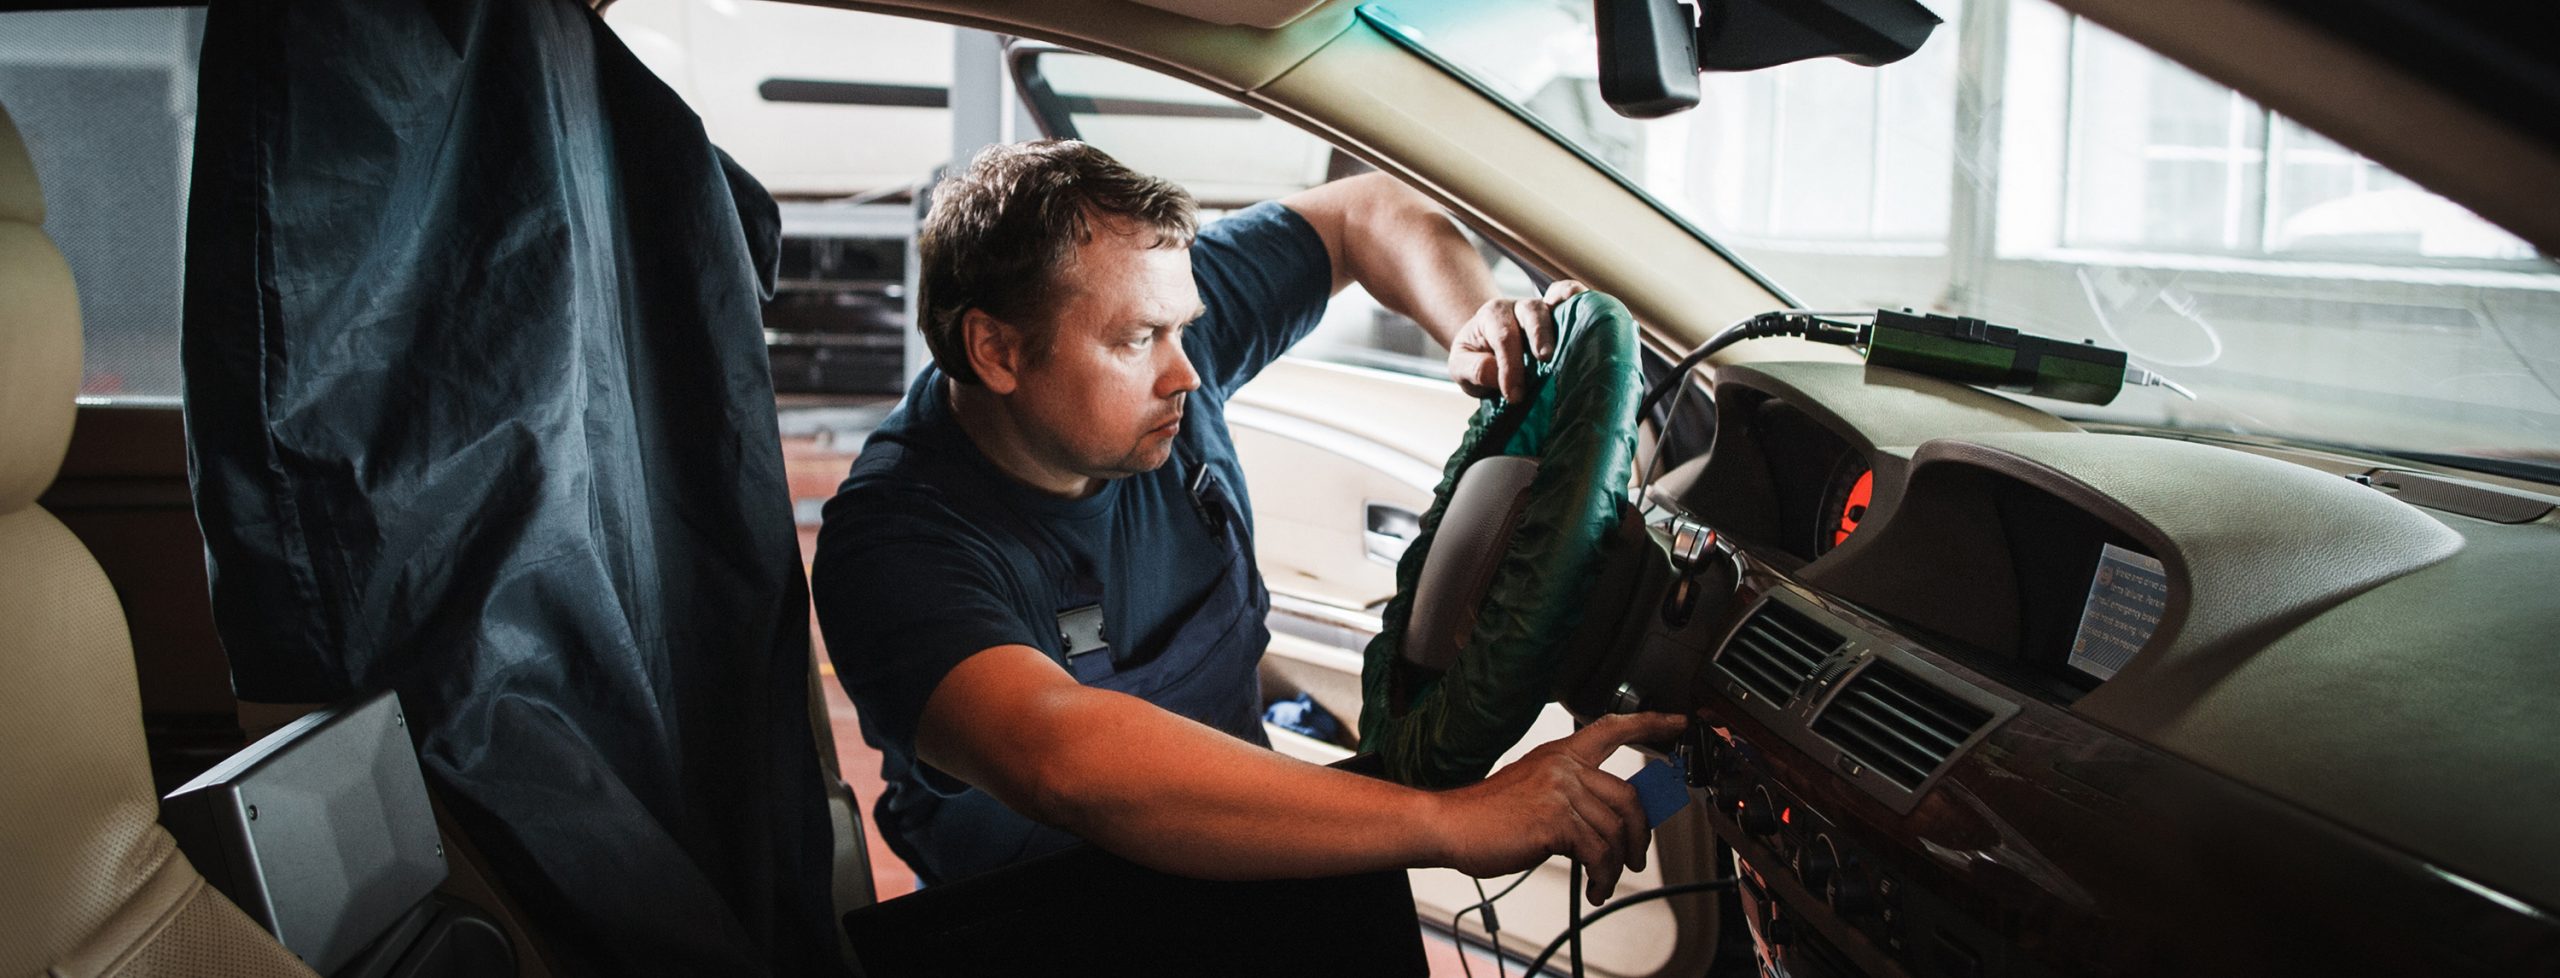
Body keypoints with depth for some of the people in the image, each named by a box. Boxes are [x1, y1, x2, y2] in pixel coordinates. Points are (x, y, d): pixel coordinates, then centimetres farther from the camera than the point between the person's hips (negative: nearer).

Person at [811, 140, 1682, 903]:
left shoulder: (1147, 311, -9)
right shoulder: (892, 542, -27)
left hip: (1234, 850, 6)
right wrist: (1449, 822, -50)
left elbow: (1369, 212, 6)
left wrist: (1475, 331, -16)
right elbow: (1063, 760, -46)